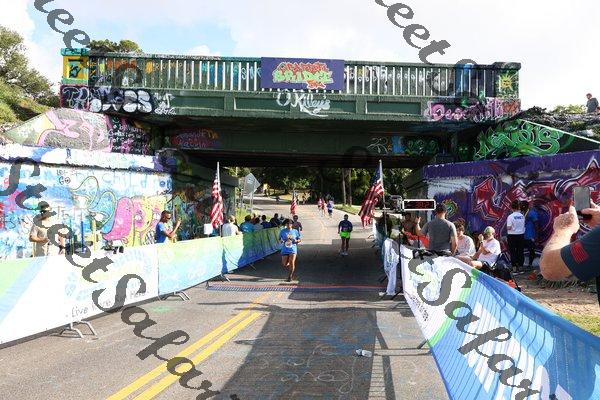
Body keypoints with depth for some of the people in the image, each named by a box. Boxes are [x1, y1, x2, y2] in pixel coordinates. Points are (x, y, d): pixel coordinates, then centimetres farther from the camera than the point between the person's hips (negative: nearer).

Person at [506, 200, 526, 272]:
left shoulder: (510, 216, -16)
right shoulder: (522, 216, -2)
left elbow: (508, 227, -19)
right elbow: (524, 225, 7)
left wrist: (507, 227, 2)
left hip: (512, 236, -4)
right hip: (521, 235, 4)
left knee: (512, 251, 4)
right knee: (520, 251, 12)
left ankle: (514, 267, 4)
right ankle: (520, 266, 17)